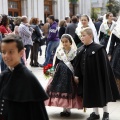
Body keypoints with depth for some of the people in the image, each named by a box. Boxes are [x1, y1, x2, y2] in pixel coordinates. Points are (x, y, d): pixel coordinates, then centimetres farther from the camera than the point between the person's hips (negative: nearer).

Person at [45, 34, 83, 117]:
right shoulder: (59, 51, 3)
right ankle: (64, 109, 17)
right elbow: (55, 64, 7)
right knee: (60, 90, 5)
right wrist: (54, 72, -2)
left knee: (69, 91, 2)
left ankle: (68, 109, 14)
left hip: (70, 75, -3)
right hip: (60, 75, 3)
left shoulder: (74, 52, -5)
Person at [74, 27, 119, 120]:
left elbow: (104, 65, -15)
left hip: (97, 77, -5)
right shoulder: (80, 50, 3)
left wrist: (104, 77, -15)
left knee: (102, 95, 9)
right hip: (86, 78, 5)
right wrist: (77, 75, 5)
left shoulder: (99, 48, -15)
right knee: (91, 95, 14)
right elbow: (77, 64, 8)